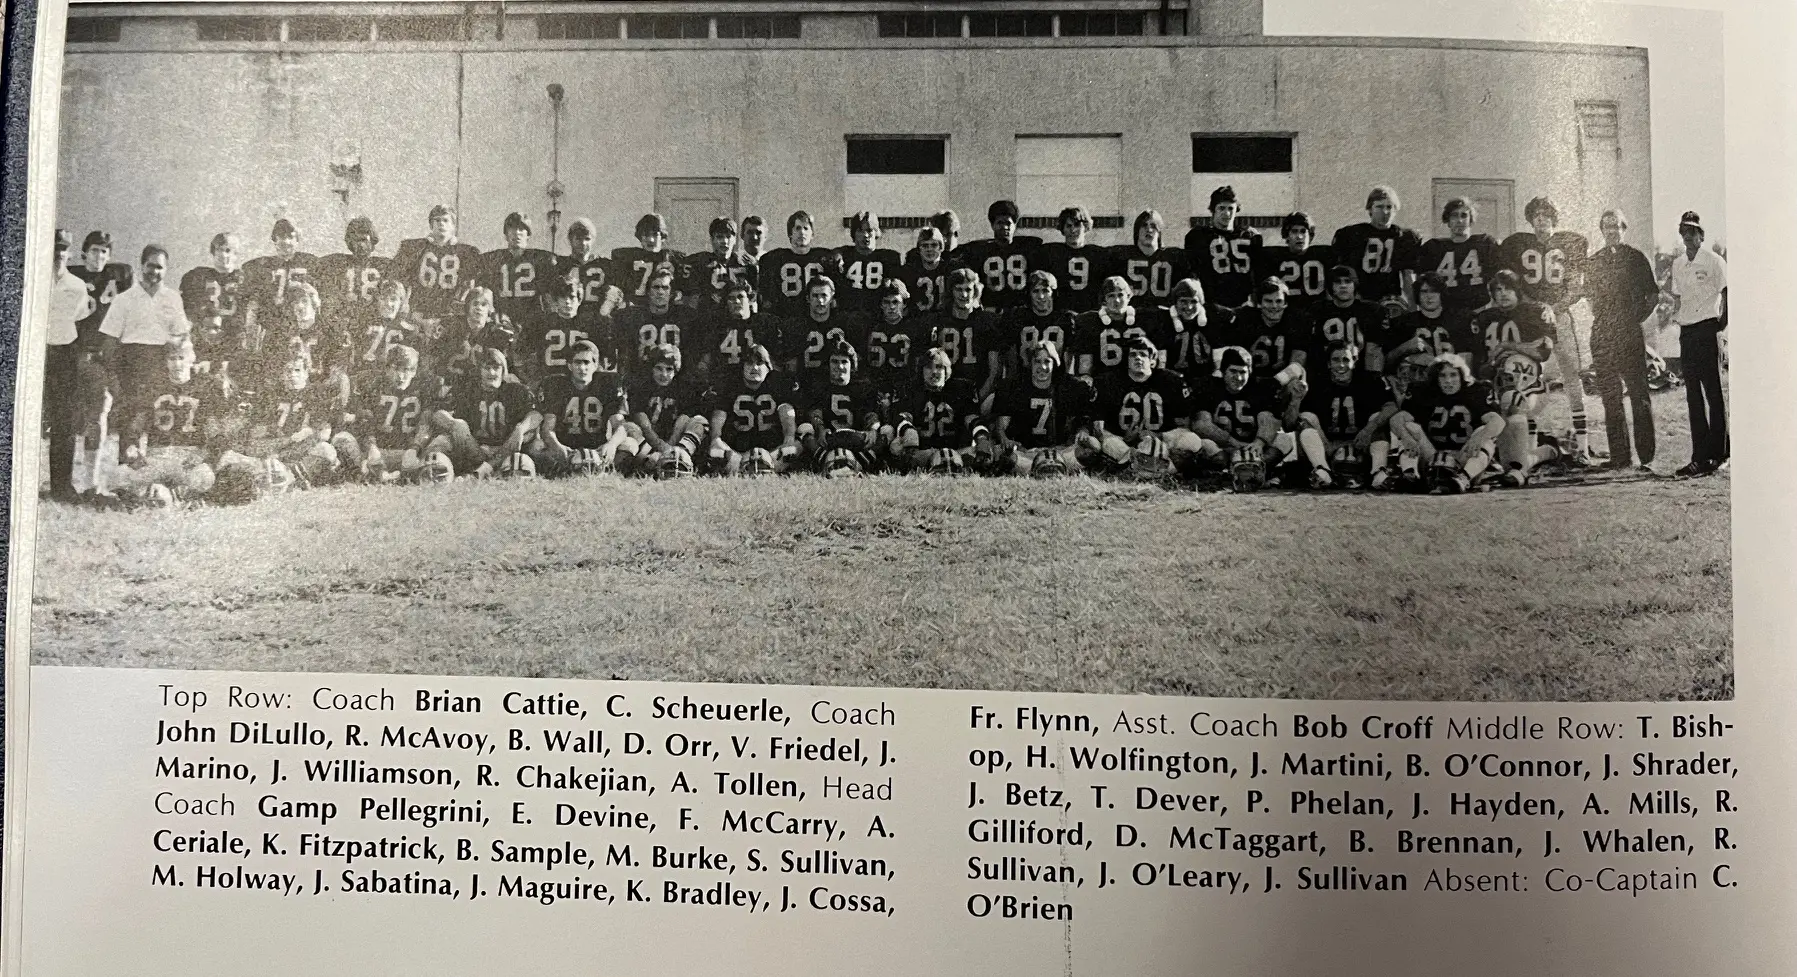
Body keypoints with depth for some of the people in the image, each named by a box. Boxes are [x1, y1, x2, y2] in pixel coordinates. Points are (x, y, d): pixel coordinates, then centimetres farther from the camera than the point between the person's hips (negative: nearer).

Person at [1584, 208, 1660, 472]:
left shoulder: (1636, 258, 6)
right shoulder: (1593, 262, 14)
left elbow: (1653, 296, 8)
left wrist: (1638, 317, 0)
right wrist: (1600, 319, 11)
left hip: (1631, 334, -3)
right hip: (1602, 336, 3)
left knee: (1639, 395, -6)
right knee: (1610, 398, 3)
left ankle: (1646, 457, -4)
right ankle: (1618, 458, 7)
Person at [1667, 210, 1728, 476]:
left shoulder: (1714, 261, -3)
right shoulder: (1677, 263, 15)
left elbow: (1726, 292, -3)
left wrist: (1723, 320, -10)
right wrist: (1675, 314, 7)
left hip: (1708, 329, -6)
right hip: (1686, 331, 6)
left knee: (1714, 393, -5)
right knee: (1693, 395, 5)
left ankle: (1718, 454, -2)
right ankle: (1700, 457, 8)